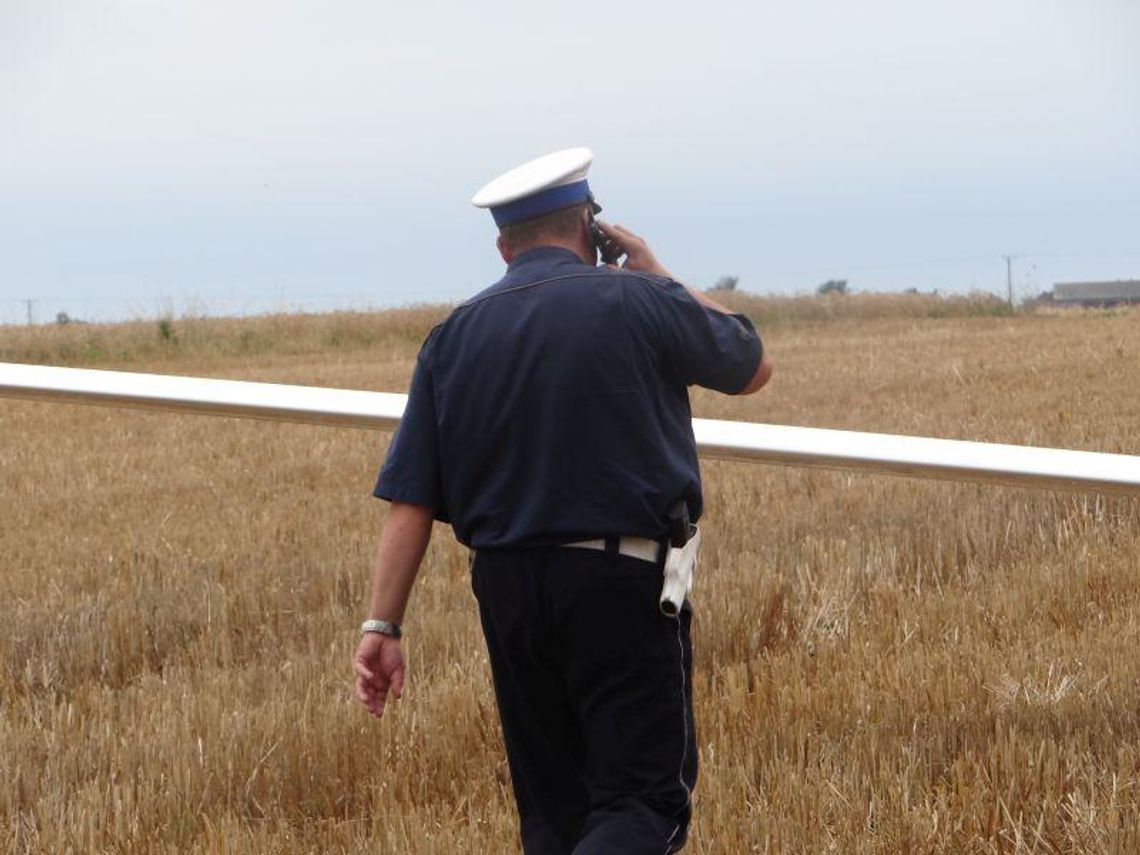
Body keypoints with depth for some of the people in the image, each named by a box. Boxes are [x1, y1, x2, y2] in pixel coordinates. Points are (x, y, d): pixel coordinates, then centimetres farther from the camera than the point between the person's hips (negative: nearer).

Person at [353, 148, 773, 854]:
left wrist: (383, 624, 2)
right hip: (622, 584, -4)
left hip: (507, 589, 4)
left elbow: (410, 499, 1)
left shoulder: (453, 337, 6)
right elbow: (753, 367, 13)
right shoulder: (638, 302, -4)